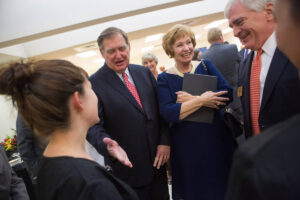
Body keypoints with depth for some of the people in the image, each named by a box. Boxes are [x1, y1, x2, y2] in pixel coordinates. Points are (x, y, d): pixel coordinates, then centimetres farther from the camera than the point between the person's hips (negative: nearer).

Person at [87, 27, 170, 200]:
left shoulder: (144, 72, 6)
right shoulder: (94, 83, -10)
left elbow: (160, 110, 8)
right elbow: (94, 126, -14)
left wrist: (164, 141, -1)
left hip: (157, 161, 5)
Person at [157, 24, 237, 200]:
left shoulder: (206, 66, 4)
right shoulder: (164, 79, -3)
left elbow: (228, 94, -9)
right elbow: (168, 113, -17)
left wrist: (191, 99, -16)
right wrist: (201, 101, -20)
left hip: (217, 139, 2)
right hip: (187, 146, -2)